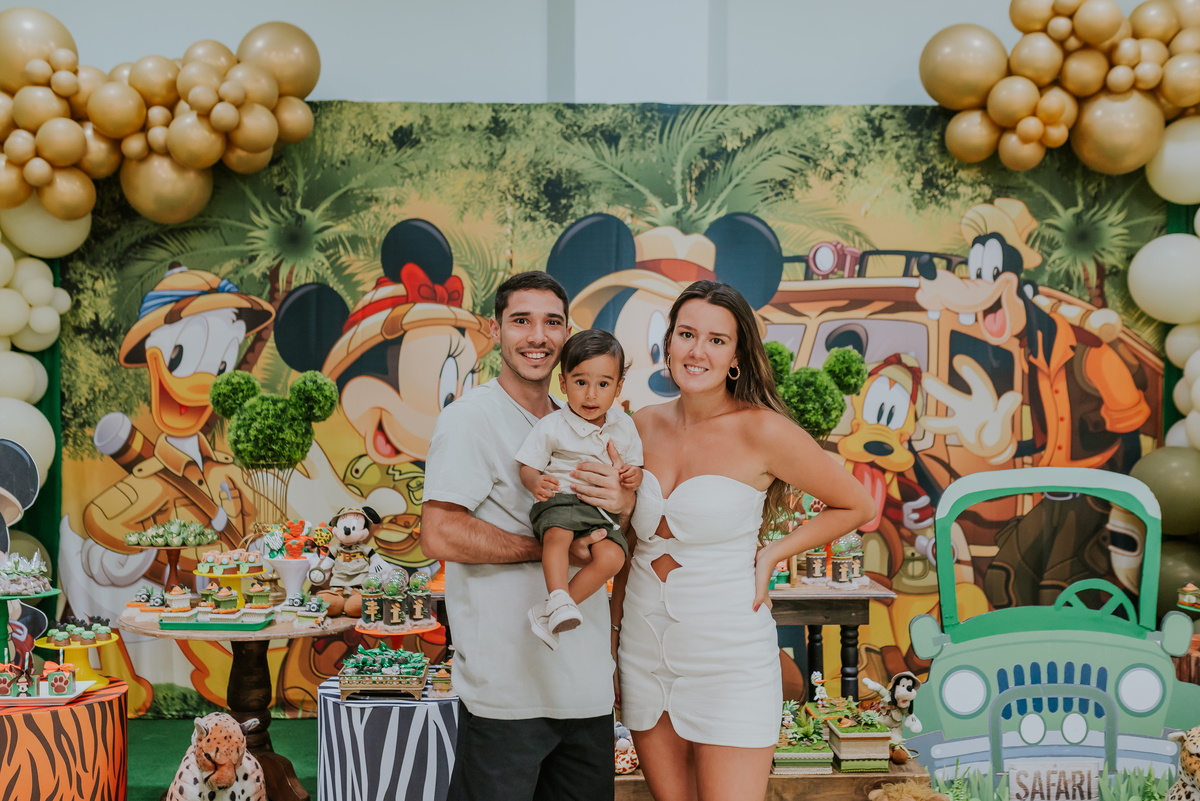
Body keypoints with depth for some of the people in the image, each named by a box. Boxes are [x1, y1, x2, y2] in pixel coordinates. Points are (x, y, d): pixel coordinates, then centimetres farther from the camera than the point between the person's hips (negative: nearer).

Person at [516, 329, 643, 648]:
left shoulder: (624, 426, 10)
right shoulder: (551, 426, -3)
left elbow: (634, 465, 20)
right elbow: (528, 467, -2)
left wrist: (634, 476, -6)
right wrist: (535, 482, -26)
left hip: (603, 508, 4)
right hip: (560, 501, -3)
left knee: (611, 556, -23)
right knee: (557, 536, -37)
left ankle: (549, 612, -17)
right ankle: (559, 600, -35)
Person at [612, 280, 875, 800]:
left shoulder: (762, 432, -12)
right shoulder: (644, 426, 3)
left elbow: (858, 506, 0)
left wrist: (770, 556, -6)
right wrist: (614, 623, 14)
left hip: (729, 659, -4)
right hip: (644, 654, 5)